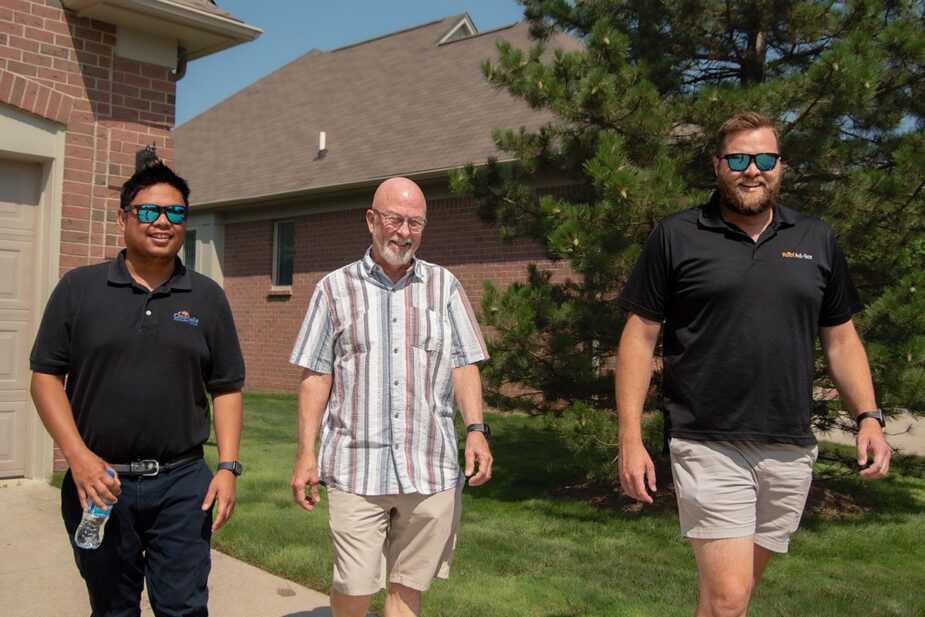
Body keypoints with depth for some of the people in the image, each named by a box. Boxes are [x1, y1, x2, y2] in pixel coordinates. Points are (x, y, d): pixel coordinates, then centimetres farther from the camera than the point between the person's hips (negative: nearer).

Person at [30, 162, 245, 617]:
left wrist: (228, 467, -3)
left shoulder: (207, 298, 5)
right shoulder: (79, 288, 2)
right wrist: (78, 457, -10)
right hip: (98, 481, 0)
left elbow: (226, 388, 6)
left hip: (182, 482, 0)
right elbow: (46, 375, 1)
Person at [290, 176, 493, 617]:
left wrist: (476, 429, -6)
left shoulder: (444, 286, 10)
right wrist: (306, 454, 0)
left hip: (432, 468, 2)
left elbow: (464, 365, 8)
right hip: (357, 468, -1)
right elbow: (315, 378, 5)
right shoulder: (335, 288, 6)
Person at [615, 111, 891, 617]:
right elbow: (639, 337, -2)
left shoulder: (816, 241, 10)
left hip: (790, 452, 4)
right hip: (709, 448, -4)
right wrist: (630, 439, -8)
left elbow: (840, 339, 15)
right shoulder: (676, 237, -1)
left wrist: (869, 417, 3)